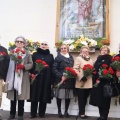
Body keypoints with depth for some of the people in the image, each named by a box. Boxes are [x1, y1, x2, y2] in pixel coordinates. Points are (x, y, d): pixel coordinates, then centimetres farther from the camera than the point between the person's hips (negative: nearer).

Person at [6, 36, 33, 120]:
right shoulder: (11, 52, 9)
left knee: (21, 96, 2)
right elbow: (8, 64, 5)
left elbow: (31, 64, -1)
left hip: (23, 78, -2)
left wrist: (23, 66, -19)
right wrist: (7, 77, -1)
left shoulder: (27, 53, 4)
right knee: (12, 96, 7)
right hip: (13, 77, 2)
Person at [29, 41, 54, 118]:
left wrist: (52, 80, -3)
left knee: (44, 96, 4)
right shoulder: (35, 54, 10)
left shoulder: (50, 56, 10)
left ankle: (42, 113, 16)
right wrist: (31, 75, -10)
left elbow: (52, 68, 4)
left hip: (46, 79, 1)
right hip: (35, 78, 0)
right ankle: (33, 113, 11)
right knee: (34, 95, 2)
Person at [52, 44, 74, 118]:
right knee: (59, 96, 1)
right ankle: (59, 111, 16)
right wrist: (61, 76, -18)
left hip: (69, 80, 4)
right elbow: (54, 69, -9)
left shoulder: (71, 58, 14)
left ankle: (66, 111, 20)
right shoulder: (58, 58, -2)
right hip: (61, 80, -4)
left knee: (68, 96, 6)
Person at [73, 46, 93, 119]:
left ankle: (81, 112, 23)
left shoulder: (90, 60, 16)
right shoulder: (78, 58, -2)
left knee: (85, 98, 12)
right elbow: (75, 69, -12)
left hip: (89, 83, 6)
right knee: (81, 98, 1)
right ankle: (82, 113, 12)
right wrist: (81, 77, -21)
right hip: (81, 83, -6)